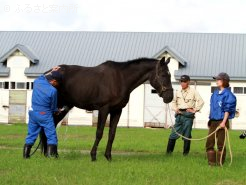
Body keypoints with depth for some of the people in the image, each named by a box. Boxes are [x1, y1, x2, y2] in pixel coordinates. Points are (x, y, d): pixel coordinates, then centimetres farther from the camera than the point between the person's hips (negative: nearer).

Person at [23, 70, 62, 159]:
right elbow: (53, 107, -3)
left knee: (31, 134, 15)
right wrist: (56, 111, 18)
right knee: (51, 135, 4)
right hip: (45, 115, -6)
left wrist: (51, 72, 31)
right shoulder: (53, 90, -16)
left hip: (33, 112, 6)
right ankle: (51, 153, 0)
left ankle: (26, 154, 18)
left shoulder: (37, 82, -3)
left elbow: (43, 77, 24)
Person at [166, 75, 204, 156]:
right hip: (179, 115, 4)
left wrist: (194, 110, -6)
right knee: (174, 133, 3)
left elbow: (201, 101, -3)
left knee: (187, 135, -1)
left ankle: (185, 153, 7)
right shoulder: (178, 92, 11)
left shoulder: (193, 92, -1)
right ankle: (169, 151, 9)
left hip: (188, 115, -4)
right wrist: (175, 109, 6)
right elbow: (173, 102, 22)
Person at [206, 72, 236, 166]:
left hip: (222, 122, -7)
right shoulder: (215, 93, 14)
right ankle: (211, 161, 11)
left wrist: (224, 122, -17)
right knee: (209, 142, 4)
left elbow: (227, 110, -11)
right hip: (213, 122, 7)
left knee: (220, 143, -1)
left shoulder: (227, 94, -8)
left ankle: (220, 162, 9)